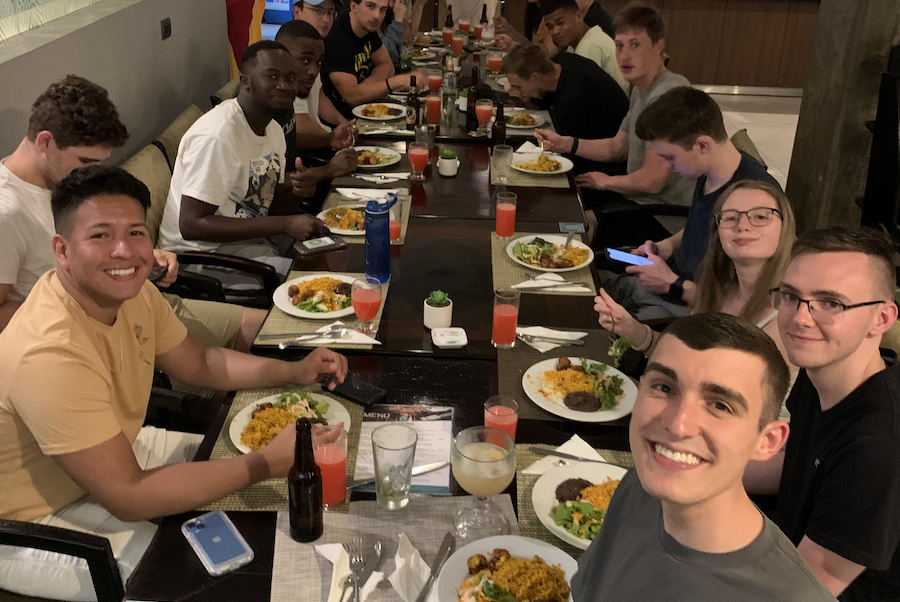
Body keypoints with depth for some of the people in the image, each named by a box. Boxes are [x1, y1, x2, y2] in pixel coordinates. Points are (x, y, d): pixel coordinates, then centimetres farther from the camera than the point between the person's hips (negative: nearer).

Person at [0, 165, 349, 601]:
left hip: (114, 456, 9)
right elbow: (127, 497, -33)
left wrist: (294, 372, -9)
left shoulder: (132, 292, -9)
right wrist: (267, 463, -32)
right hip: (35, 524, -8)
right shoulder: (51, 356, -36)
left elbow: (199, 364, 7)